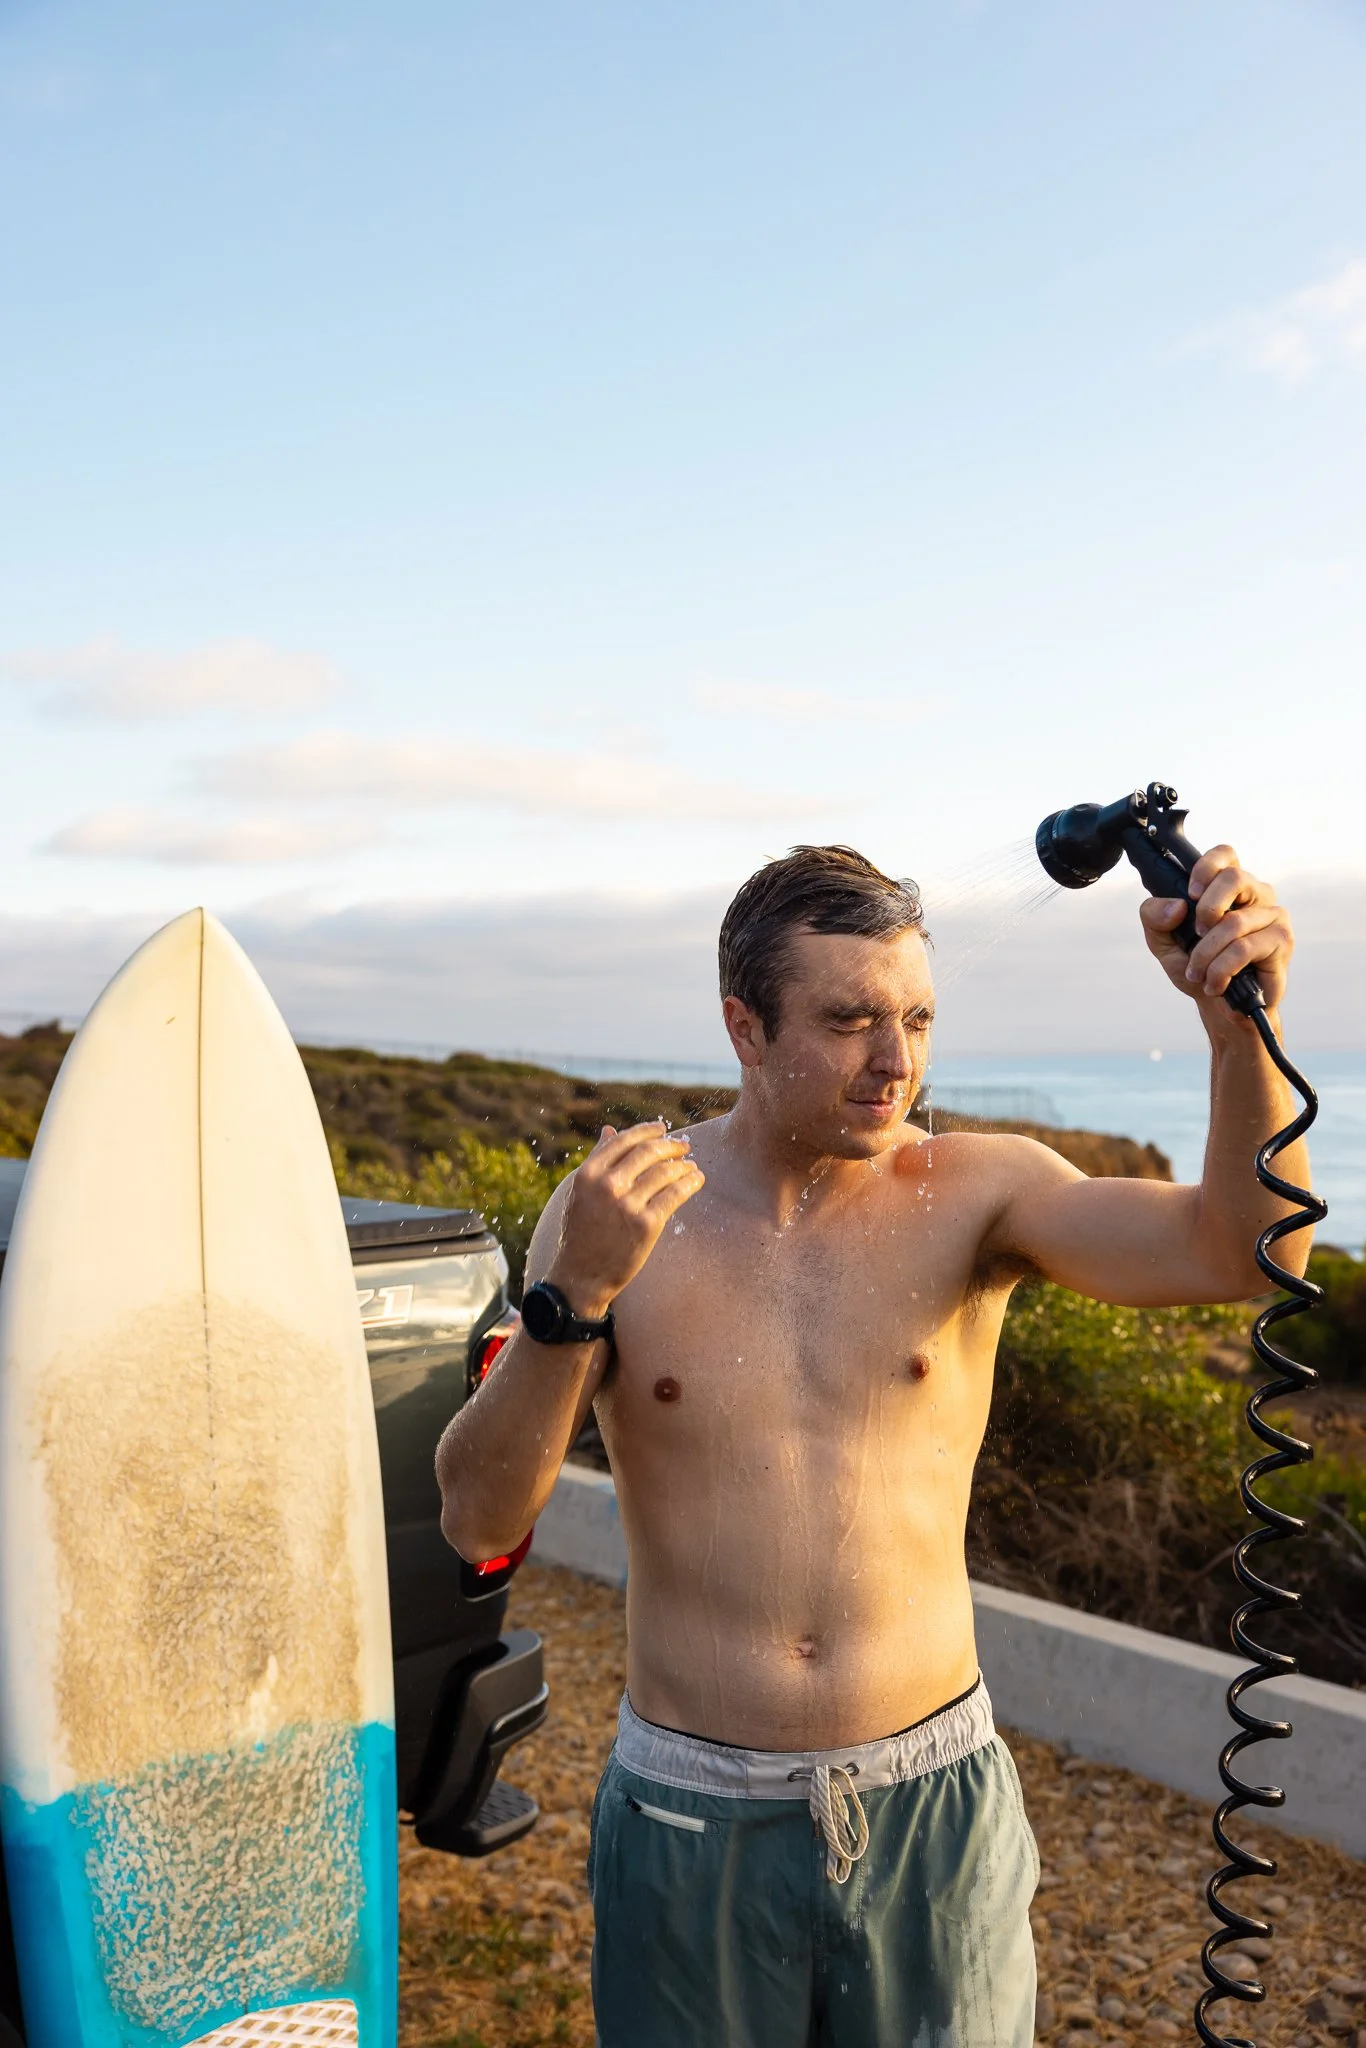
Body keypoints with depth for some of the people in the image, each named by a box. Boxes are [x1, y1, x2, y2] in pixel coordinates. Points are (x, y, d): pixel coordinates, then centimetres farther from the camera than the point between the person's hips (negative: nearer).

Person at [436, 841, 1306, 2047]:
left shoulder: (974, 1194, -9)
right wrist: (577, 1293, -26)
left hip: (935, 1807, 0)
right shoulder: (606, 1210, -8)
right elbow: (479, 1520, -12)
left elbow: (1235, 1254, -23)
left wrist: (1242, 1025, -37)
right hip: (692, 1814, 0)